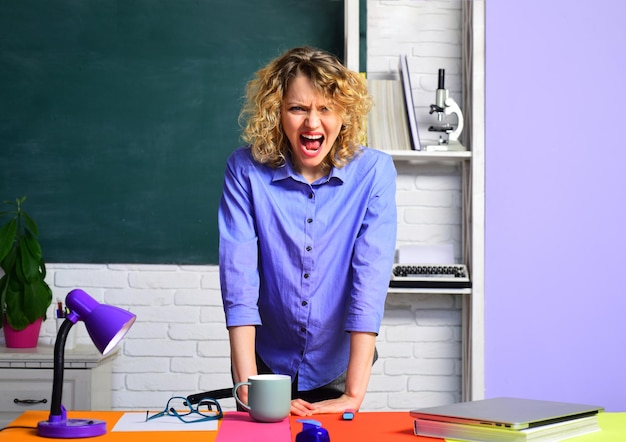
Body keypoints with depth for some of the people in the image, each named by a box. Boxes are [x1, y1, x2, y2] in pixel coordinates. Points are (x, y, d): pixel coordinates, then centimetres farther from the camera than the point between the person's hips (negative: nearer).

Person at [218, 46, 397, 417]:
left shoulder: (374, 171, -14)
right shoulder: (246, 170, -12)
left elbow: (371, 277, -21)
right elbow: (238, 273, -18)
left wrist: (354, 393, -27)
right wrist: (248, 387, -26)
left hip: (336, 368, 0)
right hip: (268, 362, 0)